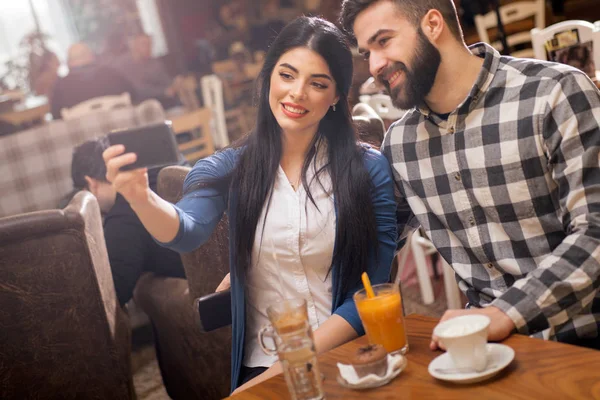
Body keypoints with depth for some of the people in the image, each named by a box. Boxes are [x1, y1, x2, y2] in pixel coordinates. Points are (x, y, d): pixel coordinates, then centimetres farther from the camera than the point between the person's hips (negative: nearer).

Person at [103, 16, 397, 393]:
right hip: (259, 368, 1)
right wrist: (141, 198, -37)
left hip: (347, 361, 0)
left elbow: (373, 289, -4)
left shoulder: (369, 169, -3)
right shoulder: (229, 168, 1)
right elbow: (187, 232, -16)